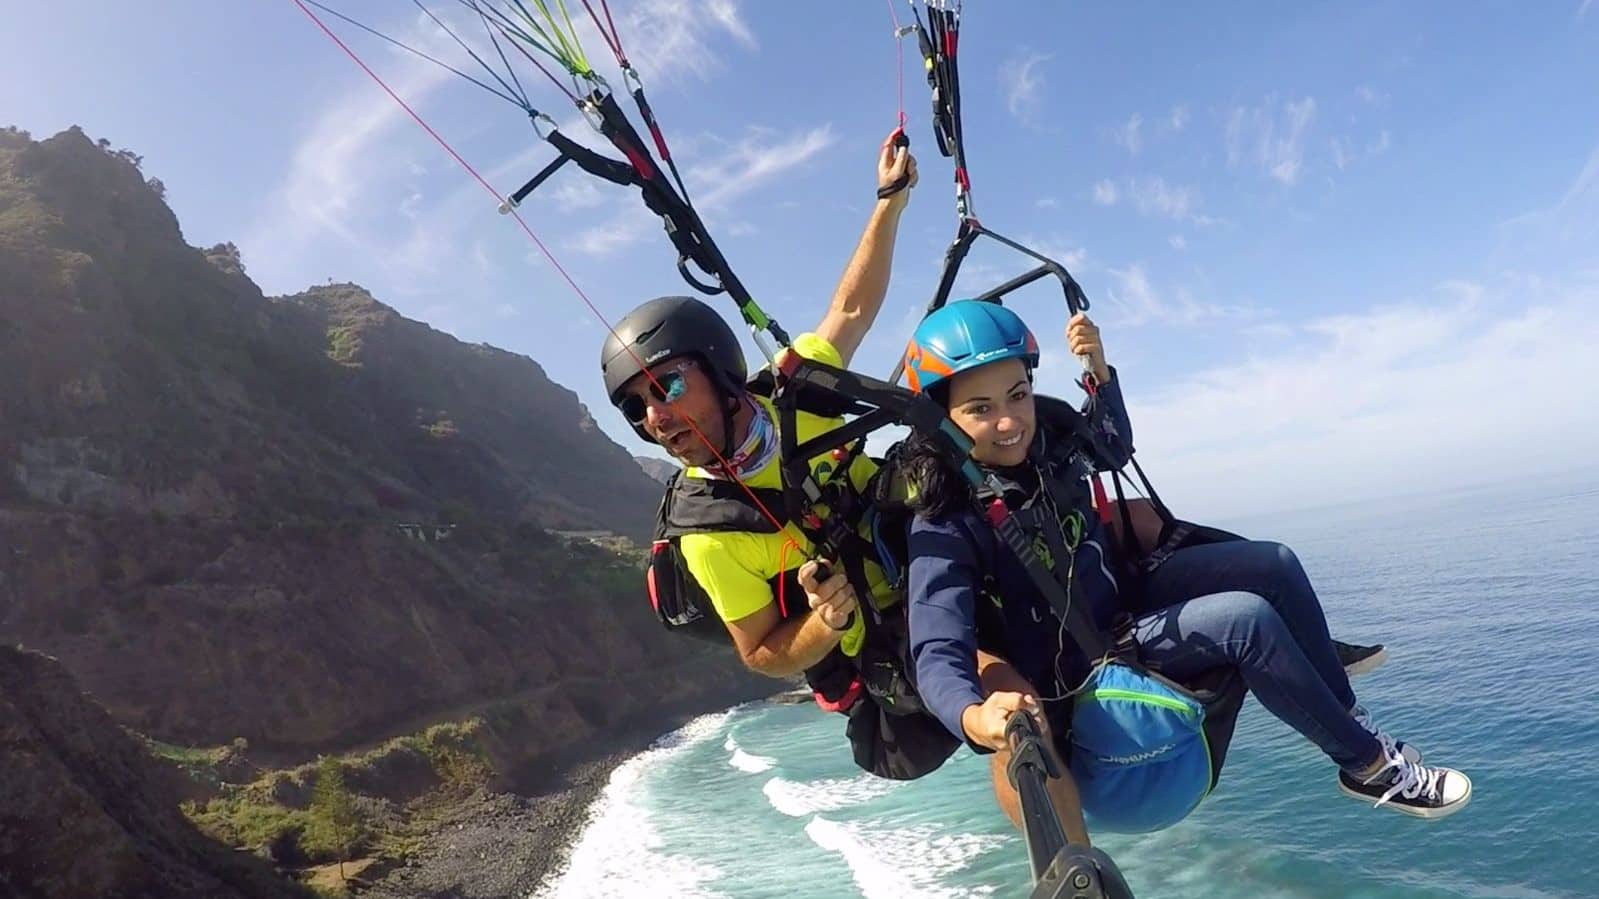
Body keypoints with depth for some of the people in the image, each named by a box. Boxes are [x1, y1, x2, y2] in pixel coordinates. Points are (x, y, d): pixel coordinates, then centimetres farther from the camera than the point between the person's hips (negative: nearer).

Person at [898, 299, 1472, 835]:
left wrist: (1099, 369, -7)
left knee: (1272, 565, 1)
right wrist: (976, 718, -61)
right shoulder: (946, 526, -30)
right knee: (1247, 619, -22)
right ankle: (1369, 763, 0)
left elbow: (1115, 449, 10)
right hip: (1076, 665, -7)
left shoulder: (1044, 440, -11)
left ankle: (1346, 711, 19)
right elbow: (938, 655, -39)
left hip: (1119, 594, 7)